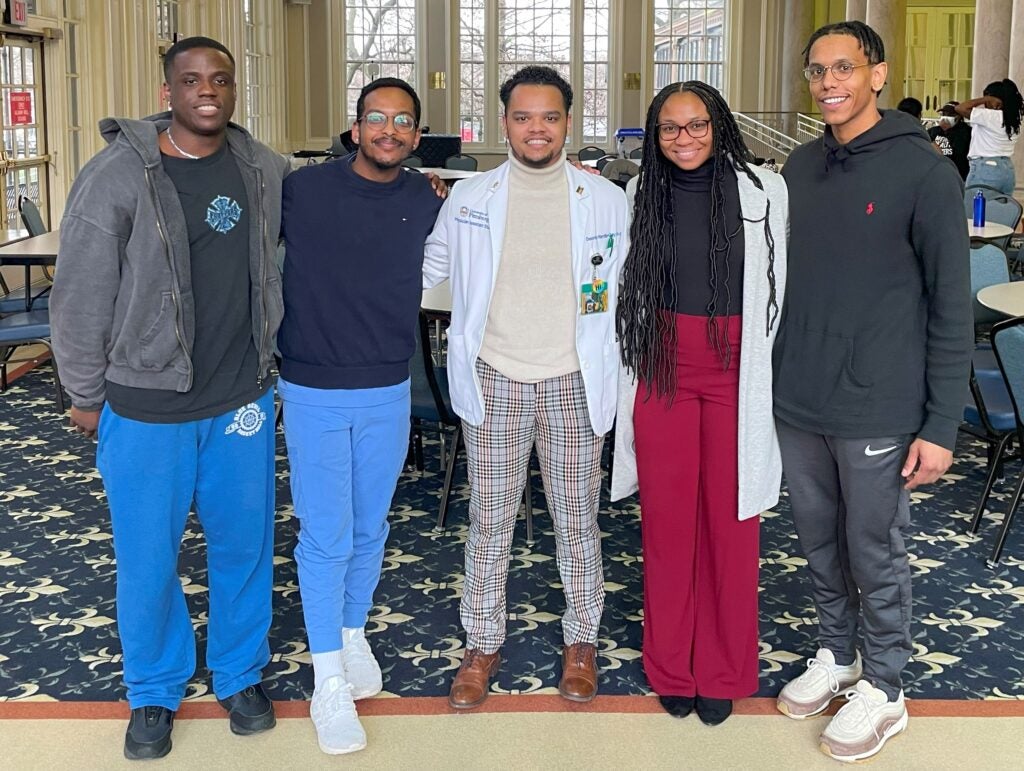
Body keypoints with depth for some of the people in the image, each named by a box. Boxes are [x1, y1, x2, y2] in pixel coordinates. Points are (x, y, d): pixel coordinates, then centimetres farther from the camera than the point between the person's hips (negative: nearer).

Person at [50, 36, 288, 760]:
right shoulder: (118, 175, -12)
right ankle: (155, 692, 32)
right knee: (147, 558, 9)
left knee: (245, 544, 14)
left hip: (243, 398, 3)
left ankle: (241, 676, 36)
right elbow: (81, 296, -6)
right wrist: (86, 395, -1)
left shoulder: (265, 167, 1)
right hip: (146, 407, -3)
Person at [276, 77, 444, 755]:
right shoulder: (303, 190, -9)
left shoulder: (427, 205, -1)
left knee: (370, 529, 16)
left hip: (388, 394, 3)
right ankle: (329, 680, 13)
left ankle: (354, 632, 38)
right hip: (313, 394, -3)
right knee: (325, 537, 1)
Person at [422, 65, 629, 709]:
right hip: (495, 383, 1)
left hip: (574, 384, 0)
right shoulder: (469, 199, 1)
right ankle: (483, 644, 24)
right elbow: (424, 269, 13)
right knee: (489, 521, 8)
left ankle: (582, 639, 28)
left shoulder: (608, 201, 0)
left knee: (577, 518, 10)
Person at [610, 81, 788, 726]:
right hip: (664, 368, 2)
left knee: (730, 519, 5)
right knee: (667, 517, 8)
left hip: (738, 372, -2)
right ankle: (671, 666, 24)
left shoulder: (765, 191, -2)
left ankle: (723, 671, 22)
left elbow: (779, 286, 1)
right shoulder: (642, 197, 5)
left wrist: (763, 366, 1)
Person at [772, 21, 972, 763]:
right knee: (821, 546, 18)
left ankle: (882, 690, 27)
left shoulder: (923, 170, -11)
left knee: (876, 556, 9)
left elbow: (952, 306, -10)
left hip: (877, 413, -5)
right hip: (796, 405, 5)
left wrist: (942, 425, -12)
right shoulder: (799, 167, 6)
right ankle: (836, 655, 39)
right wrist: (772, 379, 12)